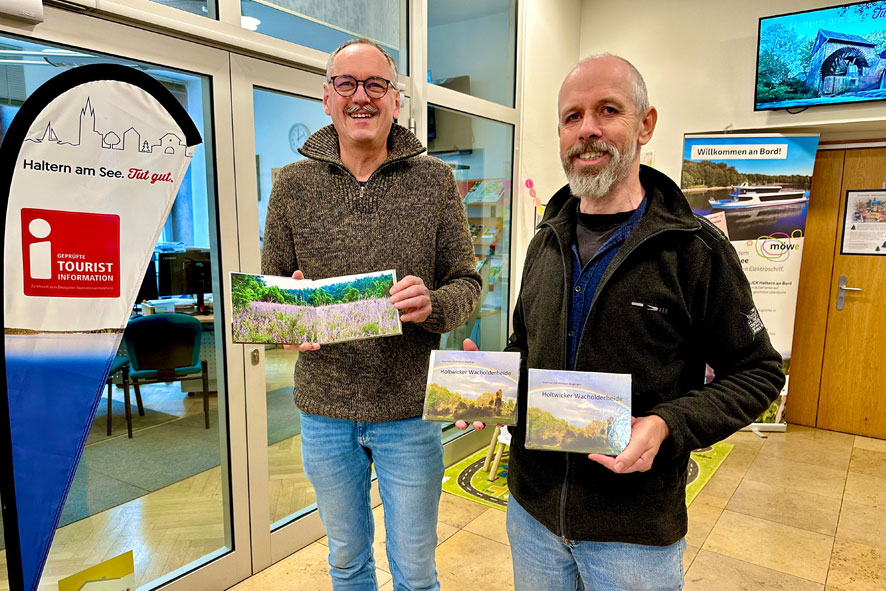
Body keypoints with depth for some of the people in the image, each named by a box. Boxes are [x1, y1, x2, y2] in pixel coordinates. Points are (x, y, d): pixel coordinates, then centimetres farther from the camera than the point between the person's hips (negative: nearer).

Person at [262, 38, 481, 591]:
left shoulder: (435, 180, -3)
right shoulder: (293, 183, 0)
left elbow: (467, 281, 0)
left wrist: (432, 305, -22)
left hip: (410, 407, -1)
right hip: (325, 409, 2)